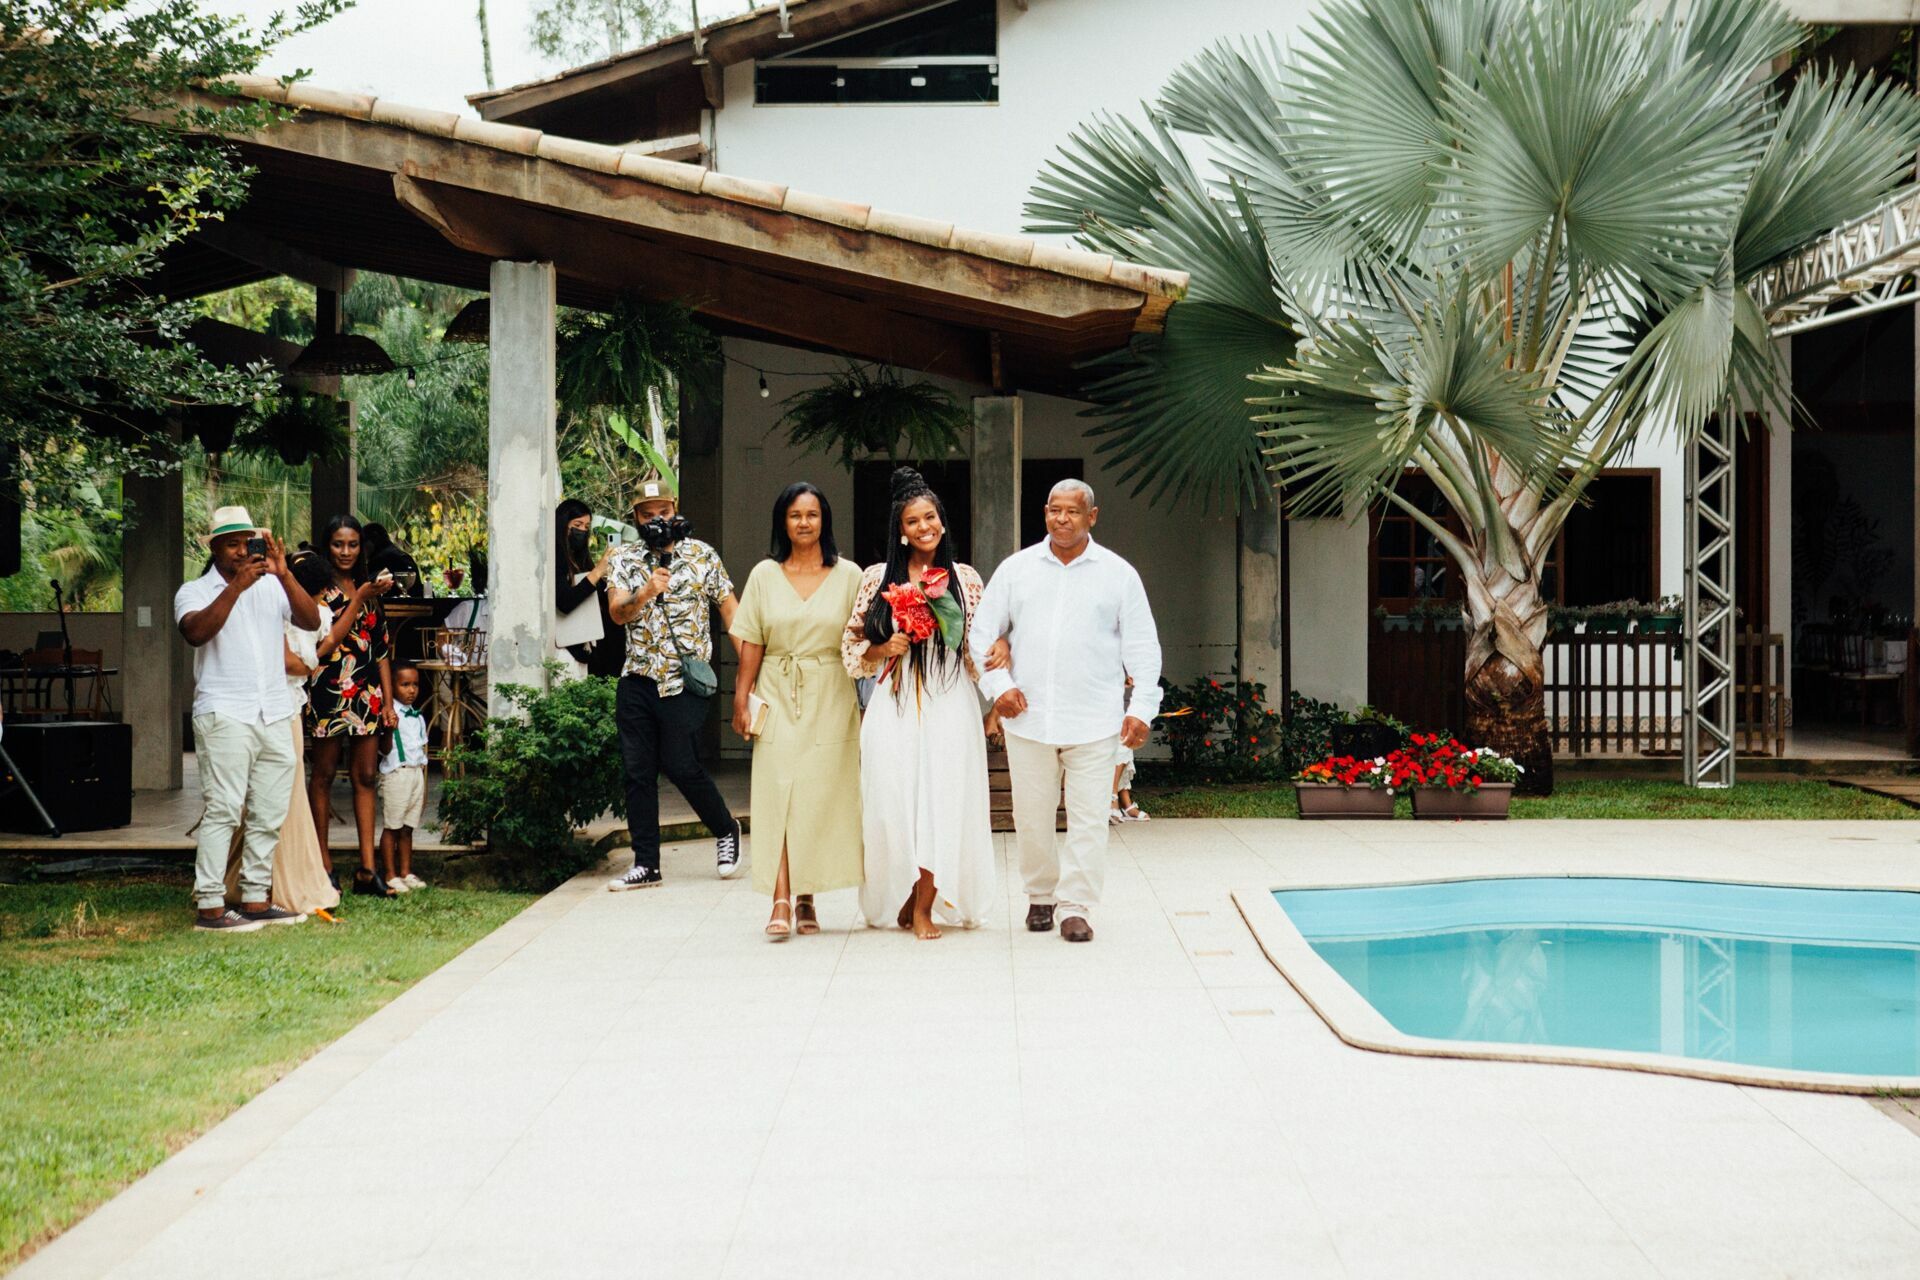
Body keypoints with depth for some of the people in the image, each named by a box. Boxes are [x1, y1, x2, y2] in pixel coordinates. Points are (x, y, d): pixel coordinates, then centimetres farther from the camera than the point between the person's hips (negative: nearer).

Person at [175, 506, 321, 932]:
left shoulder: (272, 587, 14)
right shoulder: (195, 592, 4)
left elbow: (311, 620, 0)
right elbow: (196, 633, -16)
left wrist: (283, 574, -11)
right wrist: (236, 587, -22)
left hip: (275, 717, 5)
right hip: (225, 716, -5)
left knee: (269, 814, 7)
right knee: (224, 810, -10)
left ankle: (256, 900, 14)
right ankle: (209, 906, -8)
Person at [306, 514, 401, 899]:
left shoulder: (369, 588, 12)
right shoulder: (319, 590, -3)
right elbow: (326, 643, -15)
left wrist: (388, 701, 10)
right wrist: (359, 600, -18)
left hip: (367, 693, 5)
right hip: (330, 691, -5)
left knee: (366, 776, 4)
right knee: (324, 775, 3)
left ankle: (367, 870, 5)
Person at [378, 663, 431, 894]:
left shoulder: (418, 716, 14)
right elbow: (386, 750, -11)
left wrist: (424, 784, 18)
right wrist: (389, 729, -29)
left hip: (416, 773, 7)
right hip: (396, 773, -7)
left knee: (407, 828, 11)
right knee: (391, 827, -2)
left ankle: (406, 873, 16)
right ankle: (390, 876, 1)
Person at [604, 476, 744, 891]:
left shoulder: (702, 555, 2)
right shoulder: (625, 559, 8)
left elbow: (730, 608, 2)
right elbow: (616, 612, -5)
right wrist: (645, 593, -26)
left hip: (685, 680, -3)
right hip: (637, 680, 3)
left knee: (681, 765, -6)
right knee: (637, 770, 3)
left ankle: (726, 830, 20)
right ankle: (646, 864, 10)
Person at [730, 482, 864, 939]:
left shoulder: (848, 575, 3)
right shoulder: (765, 575, 6)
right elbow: (751, 645, 5)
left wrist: (867, 698, -5)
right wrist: (741, 699, -1)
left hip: (830, 703, 0)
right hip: (778, 698, 0)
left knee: (821, 798, 2)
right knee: (777, 796, -8)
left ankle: (806, 899, 13)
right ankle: (781, 904, -13)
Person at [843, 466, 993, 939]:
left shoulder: (965, 579, 8)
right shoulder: (877, 578, 7)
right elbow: (852, 647, 9)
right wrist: (885, 648, -9)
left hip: (949, 705, 0)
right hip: (895, 708, 0)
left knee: (942, 801, -3)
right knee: (894, 802, -1)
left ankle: (925, 905, 4)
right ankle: (902, 897, 15)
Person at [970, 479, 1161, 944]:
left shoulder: (1118, 574, 6)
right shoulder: (1016, 569, 8)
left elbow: (1142, 645, 7)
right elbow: (983, 633, 12)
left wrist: (1142, 707, -1)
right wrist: (998, 685, -1)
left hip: (1094, 722, -1)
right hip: (1029, 717, 1)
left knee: (1089, 818, -3)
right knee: (1032, 817, 7)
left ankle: (1075, 906, 5)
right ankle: (1041, 895, 25)